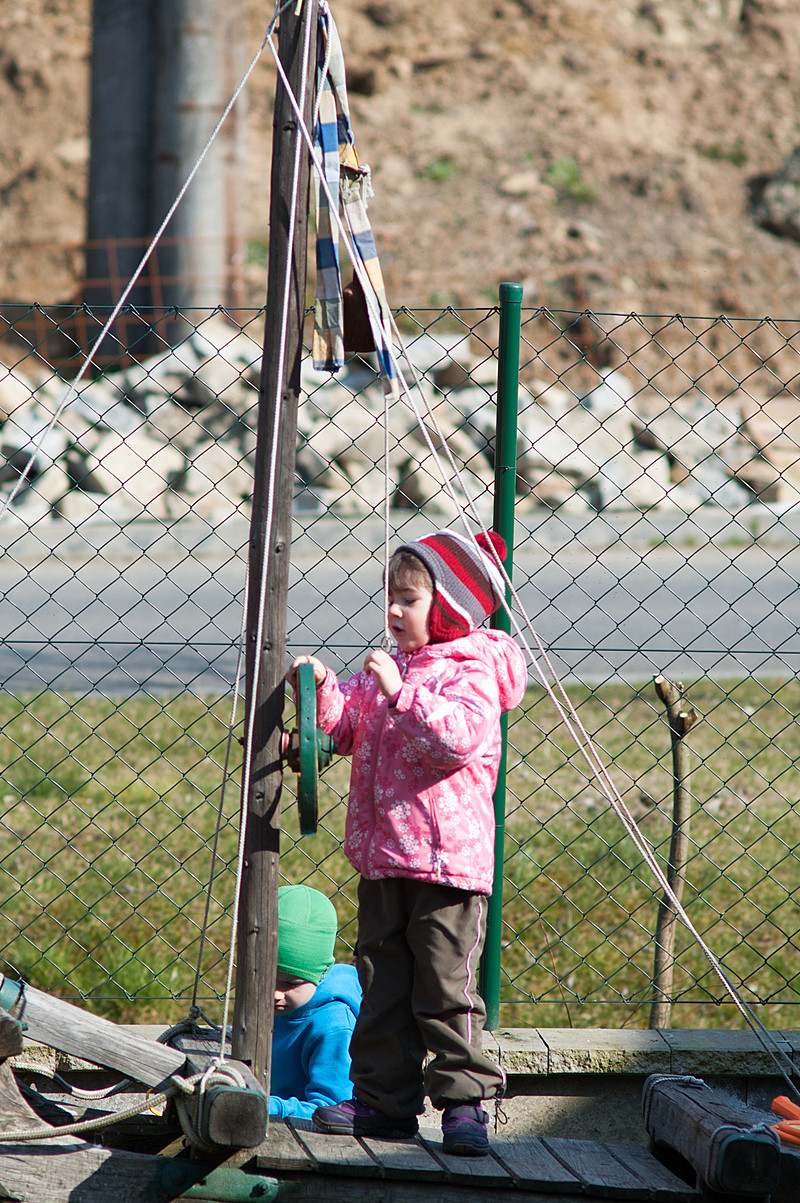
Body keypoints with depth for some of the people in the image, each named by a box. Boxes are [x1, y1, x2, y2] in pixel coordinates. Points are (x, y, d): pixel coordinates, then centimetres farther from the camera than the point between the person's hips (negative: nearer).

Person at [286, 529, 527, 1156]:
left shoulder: (470, 670, -9)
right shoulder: (387, 668, 14)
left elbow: (458, 737, -24)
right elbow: (346, 727, 16)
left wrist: (401, 693, -27)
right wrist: (323, 689, -1)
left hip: (447, 858, -8)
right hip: (384, 857, 8)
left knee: (445, 985, -5)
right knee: (382, 984, 11)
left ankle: (464, 1100, 1)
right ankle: (384, 1099, 18)